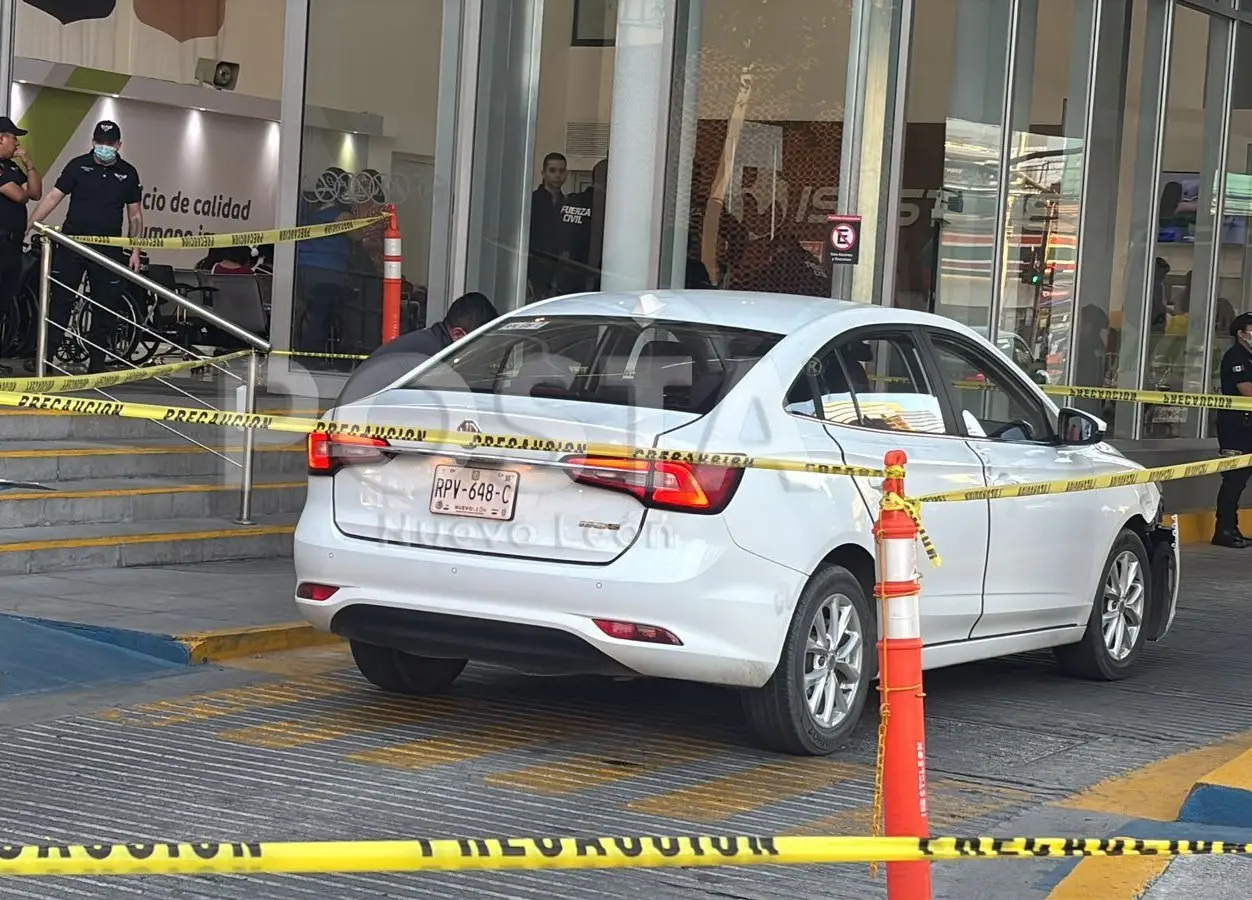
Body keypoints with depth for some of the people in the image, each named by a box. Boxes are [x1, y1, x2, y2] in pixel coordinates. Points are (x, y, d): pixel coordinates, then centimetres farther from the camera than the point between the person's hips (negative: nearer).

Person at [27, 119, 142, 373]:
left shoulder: (128, 174, 6)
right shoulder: (78, 166, 2)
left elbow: (135, 216, 10)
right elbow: (53, 197, -1)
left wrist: (135, 250, 3)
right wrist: (28, 225, -9)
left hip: (109, 249, 1)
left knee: (105, 308, 4)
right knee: (60, 300, -2)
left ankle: (96, 360, 14)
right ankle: (45, 356, 0)